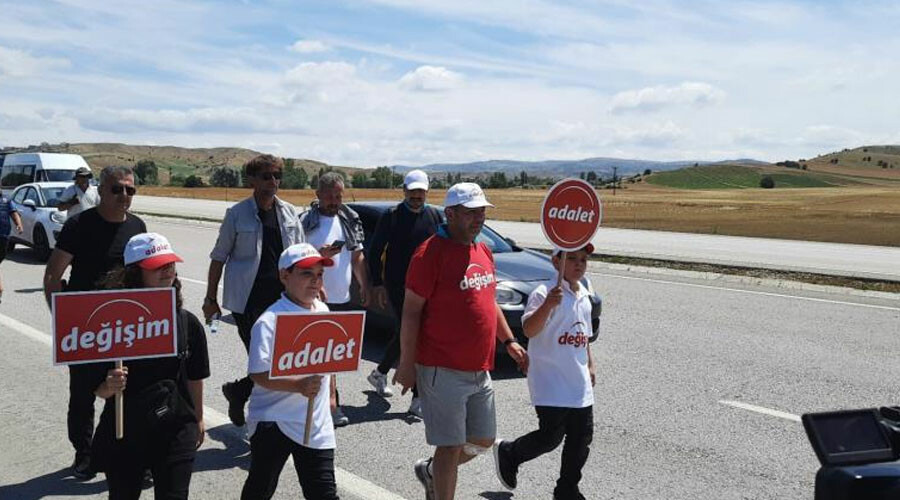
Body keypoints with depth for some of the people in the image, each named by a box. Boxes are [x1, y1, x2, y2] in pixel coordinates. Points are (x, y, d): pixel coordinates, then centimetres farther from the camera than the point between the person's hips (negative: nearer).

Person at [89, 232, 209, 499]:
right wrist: (110, 386, -33)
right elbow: (98, 388, -11)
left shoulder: (188, 322, -7)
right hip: (124, 434, -1)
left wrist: (198, 420, 15)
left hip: (176, 433, 1)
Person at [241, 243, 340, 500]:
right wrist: (298, 385, -33)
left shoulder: (323, 310, 4)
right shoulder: (270, 321, -17)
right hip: (272, 422, -5)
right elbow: (259, 374, -22)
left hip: (316, 424, 5)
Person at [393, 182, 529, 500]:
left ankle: (430, 471, 40)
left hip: (480, 370, 8)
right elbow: (411, 311, -13)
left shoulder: (483, 251, 12)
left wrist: (509, 341, 16)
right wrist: (407, 364, -14)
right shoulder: (432, 253, -14)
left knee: (483, 441, 17)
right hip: (443, 371, -8)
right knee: (451, 446, 0)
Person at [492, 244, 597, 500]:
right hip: (550, 381, -8)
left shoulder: (584, 296, 12)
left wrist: (590, 364, 24)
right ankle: (507, 453, 21)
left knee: (582, 435, 9)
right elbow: (529, 330, -28)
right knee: (551, 436, -6)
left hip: (579, 383, 8)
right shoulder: (544, 293, -14)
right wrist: (548, 305, -42)